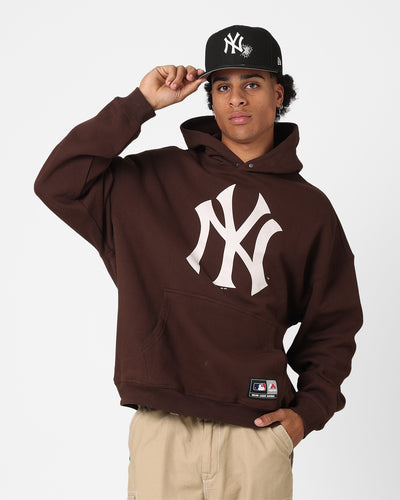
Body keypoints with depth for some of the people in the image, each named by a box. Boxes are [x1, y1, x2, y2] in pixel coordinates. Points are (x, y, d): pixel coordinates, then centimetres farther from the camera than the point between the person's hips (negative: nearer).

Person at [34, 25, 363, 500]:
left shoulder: (309, 207, 10)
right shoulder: (157, 179, 7)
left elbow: (333, 323, 15)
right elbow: (58, 183, -4)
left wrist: (309, 410, 2)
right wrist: (139, 104, -4)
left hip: (258, 431, 1)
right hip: (162, 430, -1)